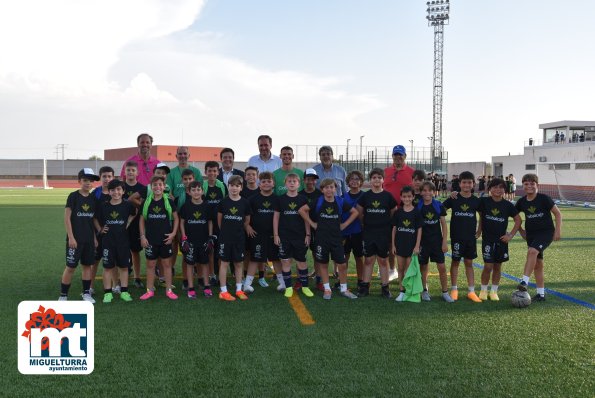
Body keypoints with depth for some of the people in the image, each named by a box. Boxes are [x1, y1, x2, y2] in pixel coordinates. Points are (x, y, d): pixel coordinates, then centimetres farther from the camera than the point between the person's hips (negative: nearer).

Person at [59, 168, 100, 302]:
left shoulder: (93, 198, 7)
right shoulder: (73, 196, -7)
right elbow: (67, 218, -9)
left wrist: (95, 237, 11)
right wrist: (71, 237, -13)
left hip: (89, 239, 5)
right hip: (75, 239, -5)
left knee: (87, 265, 9)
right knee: (70, 267, -1)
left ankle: (86, 293, 19)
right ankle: (63, 295, 9)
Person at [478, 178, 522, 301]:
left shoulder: (508, 205, 0)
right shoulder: (484, 201, -6)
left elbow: (518, 220, 8)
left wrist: (511, 235, 1)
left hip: (501, 239, 3)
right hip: (487, 238, -2)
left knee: (498, 266, 8)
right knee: (488, 266, -7)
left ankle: (494, 291, 20)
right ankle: (483, 291, 10)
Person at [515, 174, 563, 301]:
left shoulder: (544, 198, -10)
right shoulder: (522, 202, 3)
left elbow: (558, 213, -5)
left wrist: (558, 230, -10)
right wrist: (521, 230, 13)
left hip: (546, 232, -5)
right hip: (531, 234, 5)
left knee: (532, 251, -31)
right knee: (537, 263, 8)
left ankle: (525, 281, -35)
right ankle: (541, 294, 15)